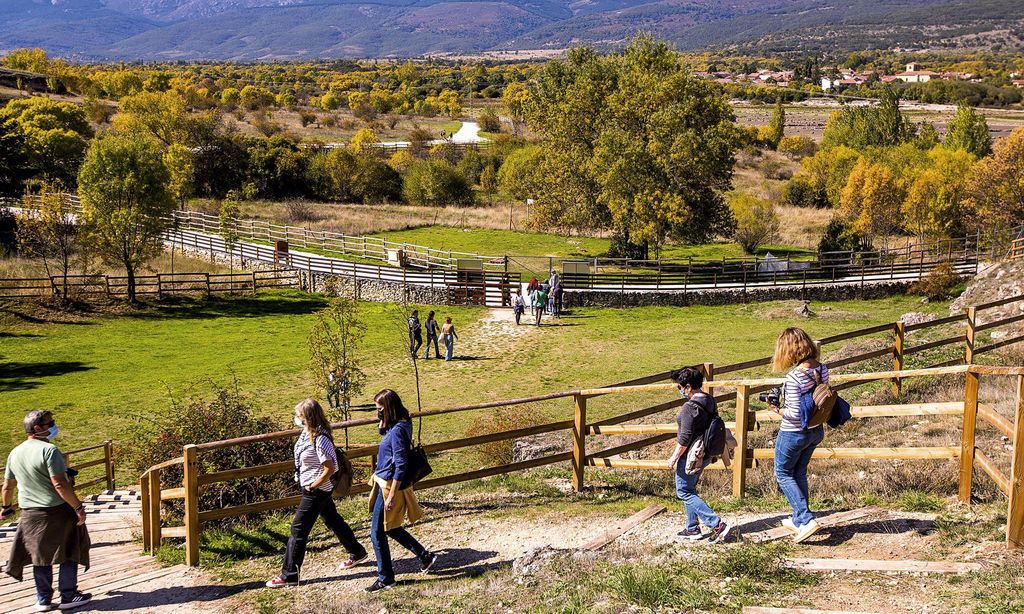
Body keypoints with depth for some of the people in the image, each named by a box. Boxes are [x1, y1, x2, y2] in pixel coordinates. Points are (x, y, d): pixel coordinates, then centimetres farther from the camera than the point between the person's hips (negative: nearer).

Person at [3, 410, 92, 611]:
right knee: (69, 553, 9)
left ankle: (43, 600, 21)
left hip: (30, 514, 7)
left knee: (40, 556, 16)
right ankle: (68, 596, 12)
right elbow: (60, 485, -23)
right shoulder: (48, 450, -19)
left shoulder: (14, 453, 5)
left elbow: (7, 485, 15)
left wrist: (7, 507, 32)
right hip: (57, 511, -6)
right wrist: (78, 507, -18)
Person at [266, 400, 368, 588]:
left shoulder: (319, 439, -26)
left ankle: (289, 575, 3)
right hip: (314, 488, 10)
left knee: (298, 529, -4)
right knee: (332, 520, 23)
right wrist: (310, 485, 12)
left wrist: (312, 486, -17)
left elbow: (329, 469, -26)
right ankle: (357, 552, 39)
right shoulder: (307, 434, 2)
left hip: (316, 490, -10)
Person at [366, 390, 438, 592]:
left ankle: (385, 578, 14)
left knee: (377, 533, 1)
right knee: (390, 528, 22)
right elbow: (382, 432, 27)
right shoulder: (396, 425, 5)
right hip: (383, 483, 10)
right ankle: (425, 556, 31)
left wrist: (391, 495, -23)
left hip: (390, 486, -10)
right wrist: (381, 423, 4)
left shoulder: (397, 430, -23)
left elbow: (400, 465, -24)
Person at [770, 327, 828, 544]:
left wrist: (778, 410, -11)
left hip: (794, 434, -7)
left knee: (783, 474, 13)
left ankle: (806, 519, 3)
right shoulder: (822, 369, -6)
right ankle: (798, 520, 34)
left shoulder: (794, 377, -28)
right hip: (816, 431, 7)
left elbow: (795, 413, -27)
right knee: (799, 473, 23)